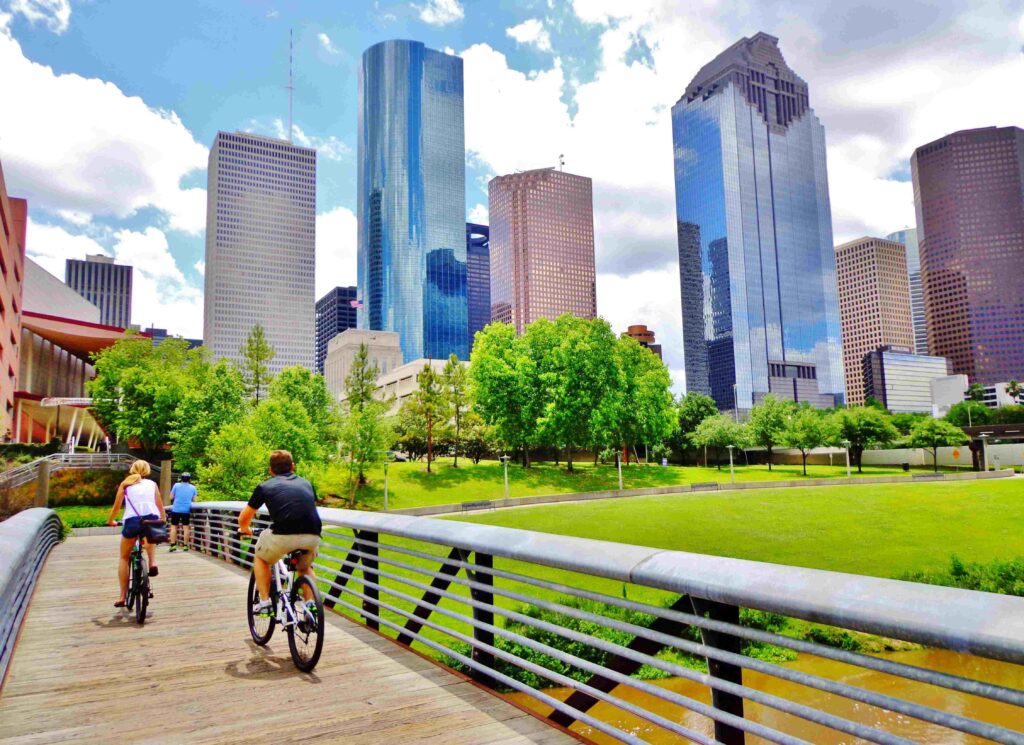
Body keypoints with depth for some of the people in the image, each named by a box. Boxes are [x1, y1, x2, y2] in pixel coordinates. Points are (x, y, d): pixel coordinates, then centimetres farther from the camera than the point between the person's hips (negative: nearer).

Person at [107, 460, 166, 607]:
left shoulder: (125, 484, 18)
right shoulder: (152, 484, 20)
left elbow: (116, 506, 19)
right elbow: (160, 506, 20)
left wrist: (110, 521, 37)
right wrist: (162, 521, 35)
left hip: (132, 521, -1)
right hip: (152, 519, 1)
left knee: (124, 558, 18)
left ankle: (122, 597, 15)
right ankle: (152, 563, 13)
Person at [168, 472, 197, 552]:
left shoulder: (176, 485, -3)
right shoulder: (192, 488, 2)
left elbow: (171, 497, 2)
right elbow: (194, 499, 9)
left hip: (176, 509, -1)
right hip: (186, 510, 1)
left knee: (174, 526, 8)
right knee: (186, 527, 6)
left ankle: (173, 545, 4)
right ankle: (185, 545, 5)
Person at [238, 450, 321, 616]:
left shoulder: (265, 486, 19)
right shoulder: (305, 483, 26)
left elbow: (243, 519, 28)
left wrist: (245, 529, 50)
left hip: (284, 535, -3)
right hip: (313, 537, 3)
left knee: (261, 559, 30)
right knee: (305, 567, 33)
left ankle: (265, 602, 24)